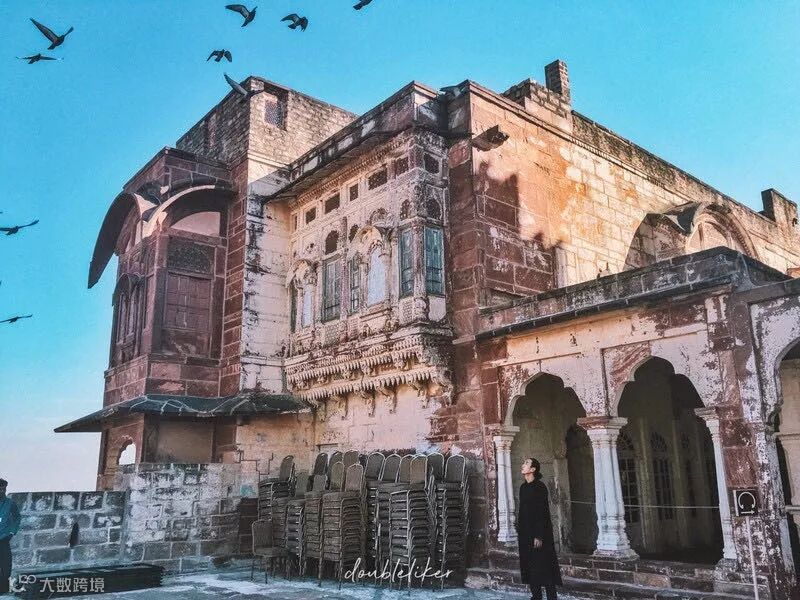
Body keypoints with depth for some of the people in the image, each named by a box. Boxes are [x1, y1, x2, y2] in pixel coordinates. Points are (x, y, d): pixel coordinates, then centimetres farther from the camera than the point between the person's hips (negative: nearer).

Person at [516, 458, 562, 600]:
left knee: (543, 566, -5)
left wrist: (539, 535, -21)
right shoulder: (523, 487, 11)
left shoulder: (539, 487, -11)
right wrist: (519, 528, 12)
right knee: (529, 566, 9)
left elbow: (543, 512, -16)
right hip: (525, 532, 8)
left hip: (538, 532, -8)